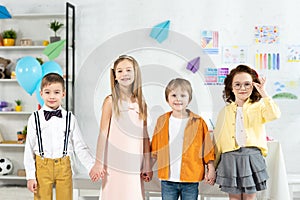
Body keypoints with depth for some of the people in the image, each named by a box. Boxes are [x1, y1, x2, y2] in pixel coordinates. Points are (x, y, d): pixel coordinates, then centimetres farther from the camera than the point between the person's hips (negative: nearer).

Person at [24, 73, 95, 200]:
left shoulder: (70, 119, 1)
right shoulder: (35, 119, -1)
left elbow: (80, 147, 1)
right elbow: (29, 149, 1)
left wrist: (93, 166, -10)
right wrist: (30, 176, -2)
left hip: (64, 167, 1)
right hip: (42, 166, -1)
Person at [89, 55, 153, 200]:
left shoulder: (141, 103, 7)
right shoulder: (111, 101, -3)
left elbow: (145, 136, 9)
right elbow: (103, 134, -4)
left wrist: (147, 166, 9)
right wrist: (99, 163, -6)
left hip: (134, 167, 3)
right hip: (114, 166, -3)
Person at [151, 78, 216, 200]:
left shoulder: (198, 122, -1)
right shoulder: (162, 121, 5)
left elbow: (207, 148, 2)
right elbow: (154, 148, 11)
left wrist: (211, 169, -1)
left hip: (190, 179, -1)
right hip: (167, 179, 2)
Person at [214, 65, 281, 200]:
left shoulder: (258, 107, 2)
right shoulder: (225, 111, 7)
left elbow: (274, 114, -19)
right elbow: (218, 138, 10)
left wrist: (263, 93, -13)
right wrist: (213, 165, 10)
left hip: (252, 157, -1)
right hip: (230, 158, 2)